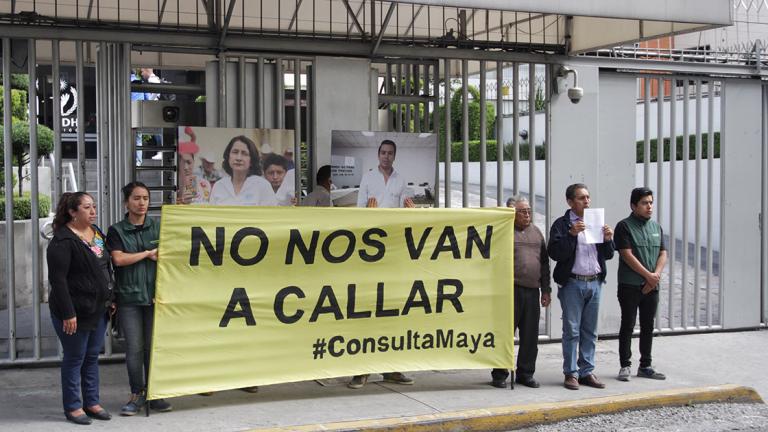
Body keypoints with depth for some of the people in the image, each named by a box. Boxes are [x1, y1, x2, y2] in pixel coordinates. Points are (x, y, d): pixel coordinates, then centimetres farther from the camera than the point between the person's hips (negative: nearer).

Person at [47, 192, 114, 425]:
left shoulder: (97, 232, 10)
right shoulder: (63, 241, -15)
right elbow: (57, 279, -18)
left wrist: (110, 299, 15)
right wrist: (68, 313, -21)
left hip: (98, 309, 7)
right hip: (75, 311, -7)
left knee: (92, 356, 14)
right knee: (75, 358, 3)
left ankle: (92, 402, 24)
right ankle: (73, 407, 14)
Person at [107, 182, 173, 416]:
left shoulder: (157, 228, 8)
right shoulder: (117, 231, 4)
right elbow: (118, 259, -10)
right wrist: (148, 253, -5)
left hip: (154, 295, 1)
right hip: (128, 297, -1)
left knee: (153, 346, 4)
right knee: (134, 347, -2)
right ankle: (137, 394, 12)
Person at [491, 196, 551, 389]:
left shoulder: (536, 232, 17)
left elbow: (544, 262, 20)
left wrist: (546, 290, 16)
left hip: (532, 291, 6)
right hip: (511, 289, -5)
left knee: (530, 335, 8)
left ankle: (525, 373, 18)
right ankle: (500, 374, 7)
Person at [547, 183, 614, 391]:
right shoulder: (562, 224, -3)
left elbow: (608, 255, 15)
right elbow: (555, 252, -15)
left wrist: (608, 239, -4)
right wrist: (572, 234, -23)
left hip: (594, 282, 5)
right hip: (572, 283, -5)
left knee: (590, 331, 9)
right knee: (572, 331, -1)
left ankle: (587, 372, 16)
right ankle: (571, 373, 6)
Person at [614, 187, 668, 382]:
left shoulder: (656, 227, 13)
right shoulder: (625, 226, -6)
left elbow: (663, 254, 9)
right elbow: (627, 255, -13)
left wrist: (656, 274, -9)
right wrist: (648, 275, -13)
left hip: (652, 287, 6)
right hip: (629, 286, -6)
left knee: (648, 327, 10)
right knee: (627, 326, -1)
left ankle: (645, 366, 18)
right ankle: (625, 366, 6)